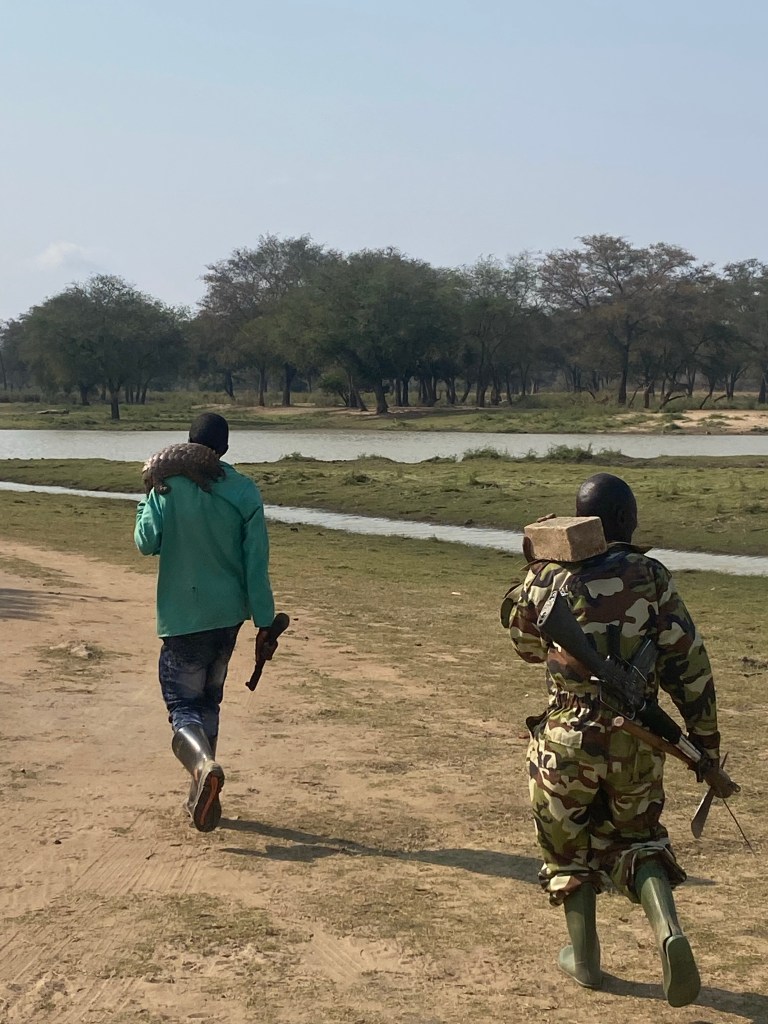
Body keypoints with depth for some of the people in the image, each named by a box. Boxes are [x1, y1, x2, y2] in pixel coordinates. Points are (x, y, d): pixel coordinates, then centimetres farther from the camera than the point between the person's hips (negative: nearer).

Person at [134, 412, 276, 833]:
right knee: (209, 701, 19)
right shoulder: (246, 492, -3)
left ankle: (204, 764, -30)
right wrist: (265, 623, 1)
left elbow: (147, 542, -8)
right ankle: (202, 794, 21)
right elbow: (257, 564, -3)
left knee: (183, 705, 1)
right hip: (229, 615, 3)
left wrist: (146, 503, 9)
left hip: (183, 617, -3)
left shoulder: (170, 486, -9)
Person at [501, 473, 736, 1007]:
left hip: (567, 739, -1)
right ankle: (668, 930, -3)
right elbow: (691, 669, -6)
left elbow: (527, 646, 13)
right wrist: (707, 750, 1)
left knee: (569, 846, 20)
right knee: (636, 839, 20)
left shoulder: (550, 579, -6)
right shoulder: (652, 579, -6)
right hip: (637, 741, 1)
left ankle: (584, 957, 26)